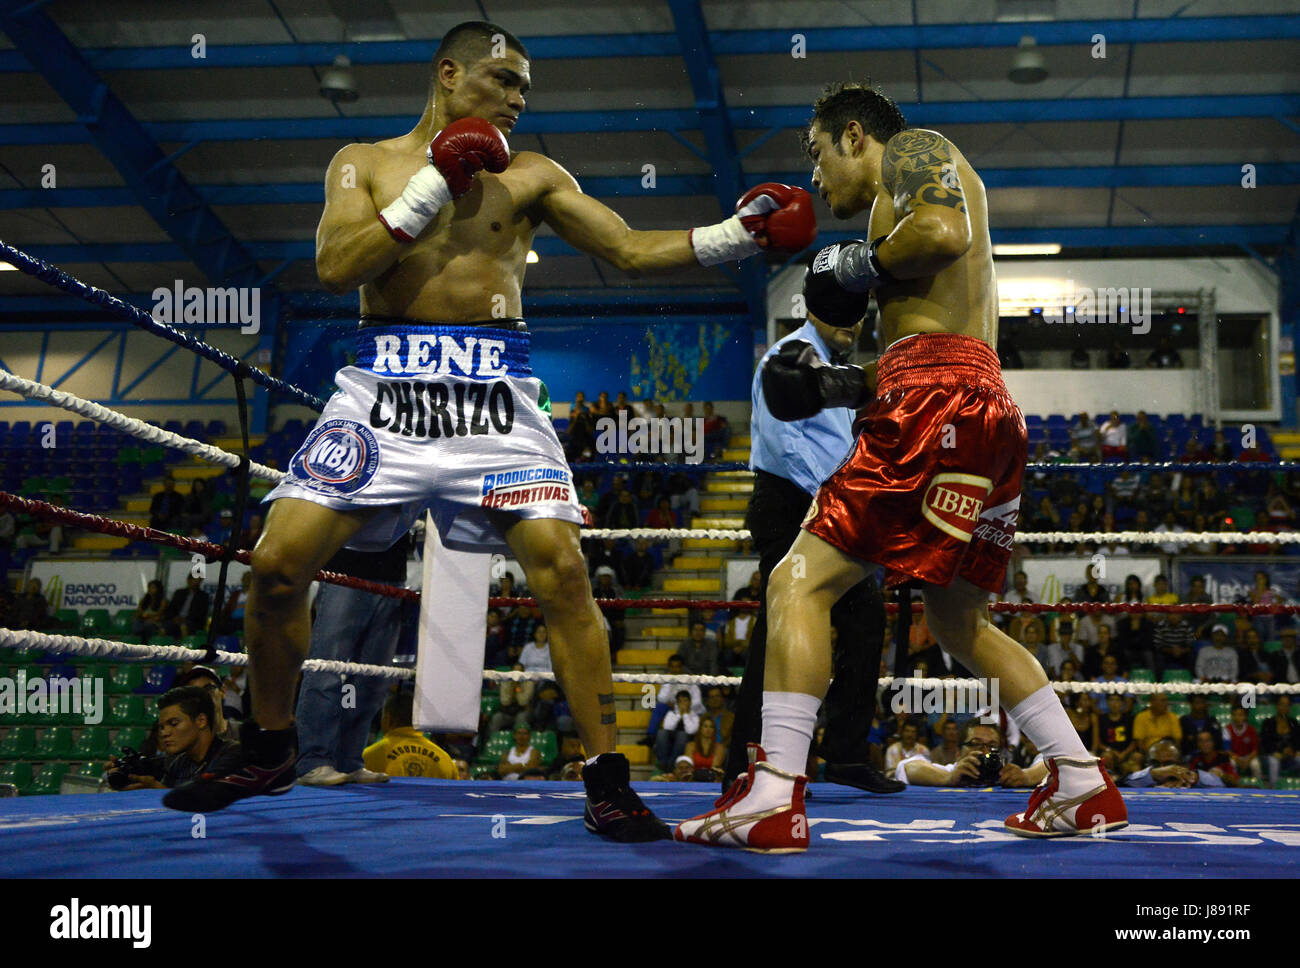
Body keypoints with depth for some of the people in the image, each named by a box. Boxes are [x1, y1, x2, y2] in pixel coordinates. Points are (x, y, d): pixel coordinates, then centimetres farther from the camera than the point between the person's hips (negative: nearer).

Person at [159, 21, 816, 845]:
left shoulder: (529, 175, 11)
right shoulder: (365, 163, 11)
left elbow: (632, 250, 6)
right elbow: (335, 268, -4)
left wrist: (734, 236, -6)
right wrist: (434, 186, -9)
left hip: (494, 391, 0)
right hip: (385, 387, 0)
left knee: (562, 568, -14)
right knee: (279, 563, -6)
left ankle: (608, 782, -5)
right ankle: (269, 753, 17)